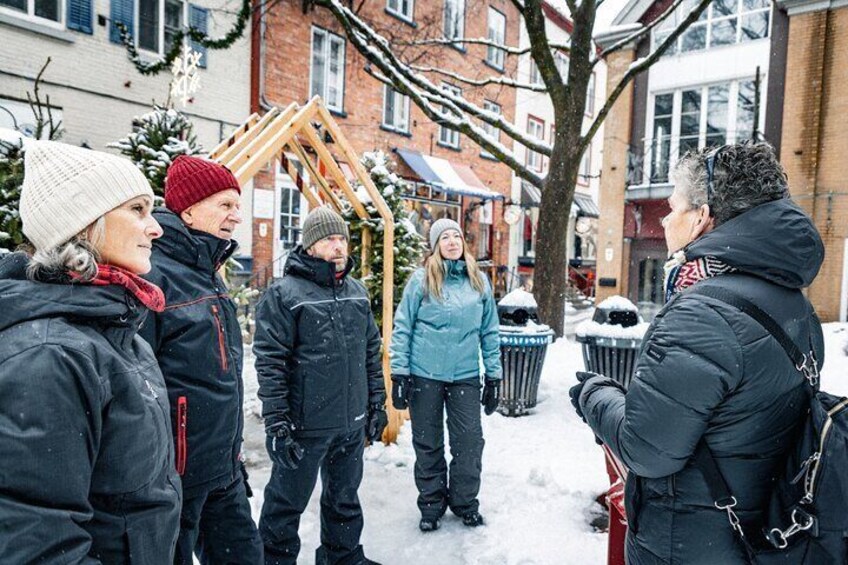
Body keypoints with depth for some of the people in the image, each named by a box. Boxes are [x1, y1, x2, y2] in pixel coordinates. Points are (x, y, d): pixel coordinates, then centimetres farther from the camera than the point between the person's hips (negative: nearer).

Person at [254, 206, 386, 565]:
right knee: (288, 500, 12)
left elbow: (372, 351, 14)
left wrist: (377, 402, 13)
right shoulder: (284, 294, -12)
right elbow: (269, 362, -14)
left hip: (352, 422, 6)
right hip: (305, 425, -6)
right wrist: (277, 422, -16)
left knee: (345, 496, 23)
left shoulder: (357, 292, 8)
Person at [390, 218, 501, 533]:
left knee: (470, 442, 6)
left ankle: (465, 501, 30)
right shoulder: (421, 280, -4)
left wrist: (494, 376, 7)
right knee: (428, 444, 10)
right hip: (424, 376, -2)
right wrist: (399, 374, -7)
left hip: (466, 376, 2)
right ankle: (431, 504, 29)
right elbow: (402, 328, -3)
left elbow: (490, 332, 10)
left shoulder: (480, 281, 6)